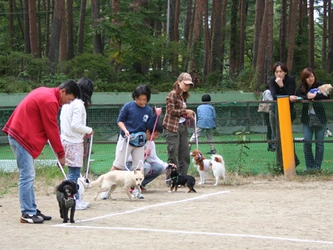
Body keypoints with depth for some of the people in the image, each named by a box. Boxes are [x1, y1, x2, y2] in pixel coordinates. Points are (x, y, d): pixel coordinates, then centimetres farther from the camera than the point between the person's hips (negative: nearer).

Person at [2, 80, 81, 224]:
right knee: (27, 176, -11)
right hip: (22, 138, -10)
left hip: (19, 134, 10)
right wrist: (60, 153, -6)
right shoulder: (50, 101, -16)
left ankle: (32, 210, 13)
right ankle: (27, 214, -11)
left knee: (28, 176, 11)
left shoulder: (45, 93, 14)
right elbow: (52, 130, -13)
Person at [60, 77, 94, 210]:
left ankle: (76, 199, 16)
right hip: (74, 142, -8)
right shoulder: (79, 104, -15)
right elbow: (75, 125, -21)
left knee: (74, 172, 12)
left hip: (66, 138, 8)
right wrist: (89, 130, -5)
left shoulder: (67, 102, 10)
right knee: (74, 172, -4)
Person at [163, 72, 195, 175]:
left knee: (185, 155, 6)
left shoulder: (183, 96, 17)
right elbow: (171, 110, -15)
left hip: (182, 127, 8)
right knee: (173, 155, -7)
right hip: (172, 128, -8)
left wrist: (188, 115, 5)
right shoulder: (172, 95, -7)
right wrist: (185, 111, -12)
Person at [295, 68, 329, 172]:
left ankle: (317, 166, 7)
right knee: (307, 142, -2)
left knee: (319, 143, 1)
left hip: (320, 118, -2)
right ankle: (310, 166, 8)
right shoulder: (301, 87, 3)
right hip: (307, 119, 2)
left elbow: (327, 96, -17)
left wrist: (315, 96, -23)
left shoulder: (319, 85, -6)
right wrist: (307, 97, -23)